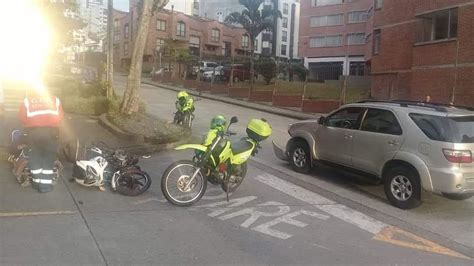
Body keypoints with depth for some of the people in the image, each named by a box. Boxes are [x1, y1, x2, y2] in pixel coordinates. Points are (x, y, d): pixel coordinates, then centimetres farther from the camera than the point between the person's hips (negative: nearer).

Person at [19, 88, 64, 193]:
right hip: (50, 130, 0)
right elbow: (60, 116, 12)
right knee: (49, 156, 9)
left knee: (35, 155, 16)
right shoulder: (55, 99, 20)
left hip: (33, 131, 0)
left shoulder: (27, 100, 18)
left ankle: (37, 182, 19)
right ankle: (45, 184, 8)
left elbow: (22, 118, 8)